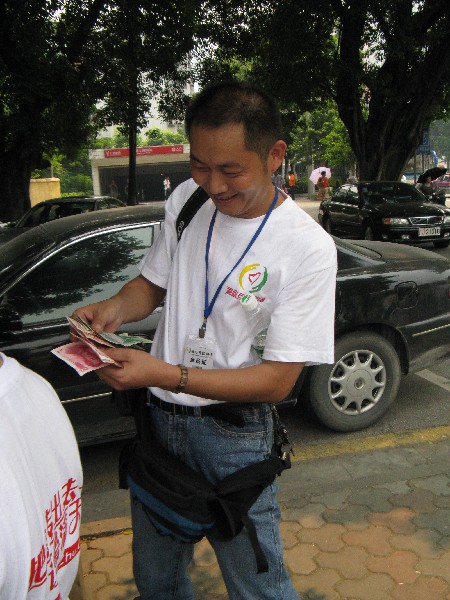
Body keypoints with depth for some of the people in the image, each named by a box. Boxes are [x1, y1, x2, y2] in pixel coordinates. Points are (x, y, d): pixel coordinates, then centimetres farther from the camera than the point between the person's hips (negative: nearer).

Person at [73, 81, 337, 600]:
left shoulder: (308, 248, -19)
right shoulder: (186, 199, -3)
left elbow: (279, 380, -19)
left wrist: (165, 374, -28)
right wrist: (115, 308, -13)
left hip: (233, 433, -5)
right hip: (158, 417, 5)